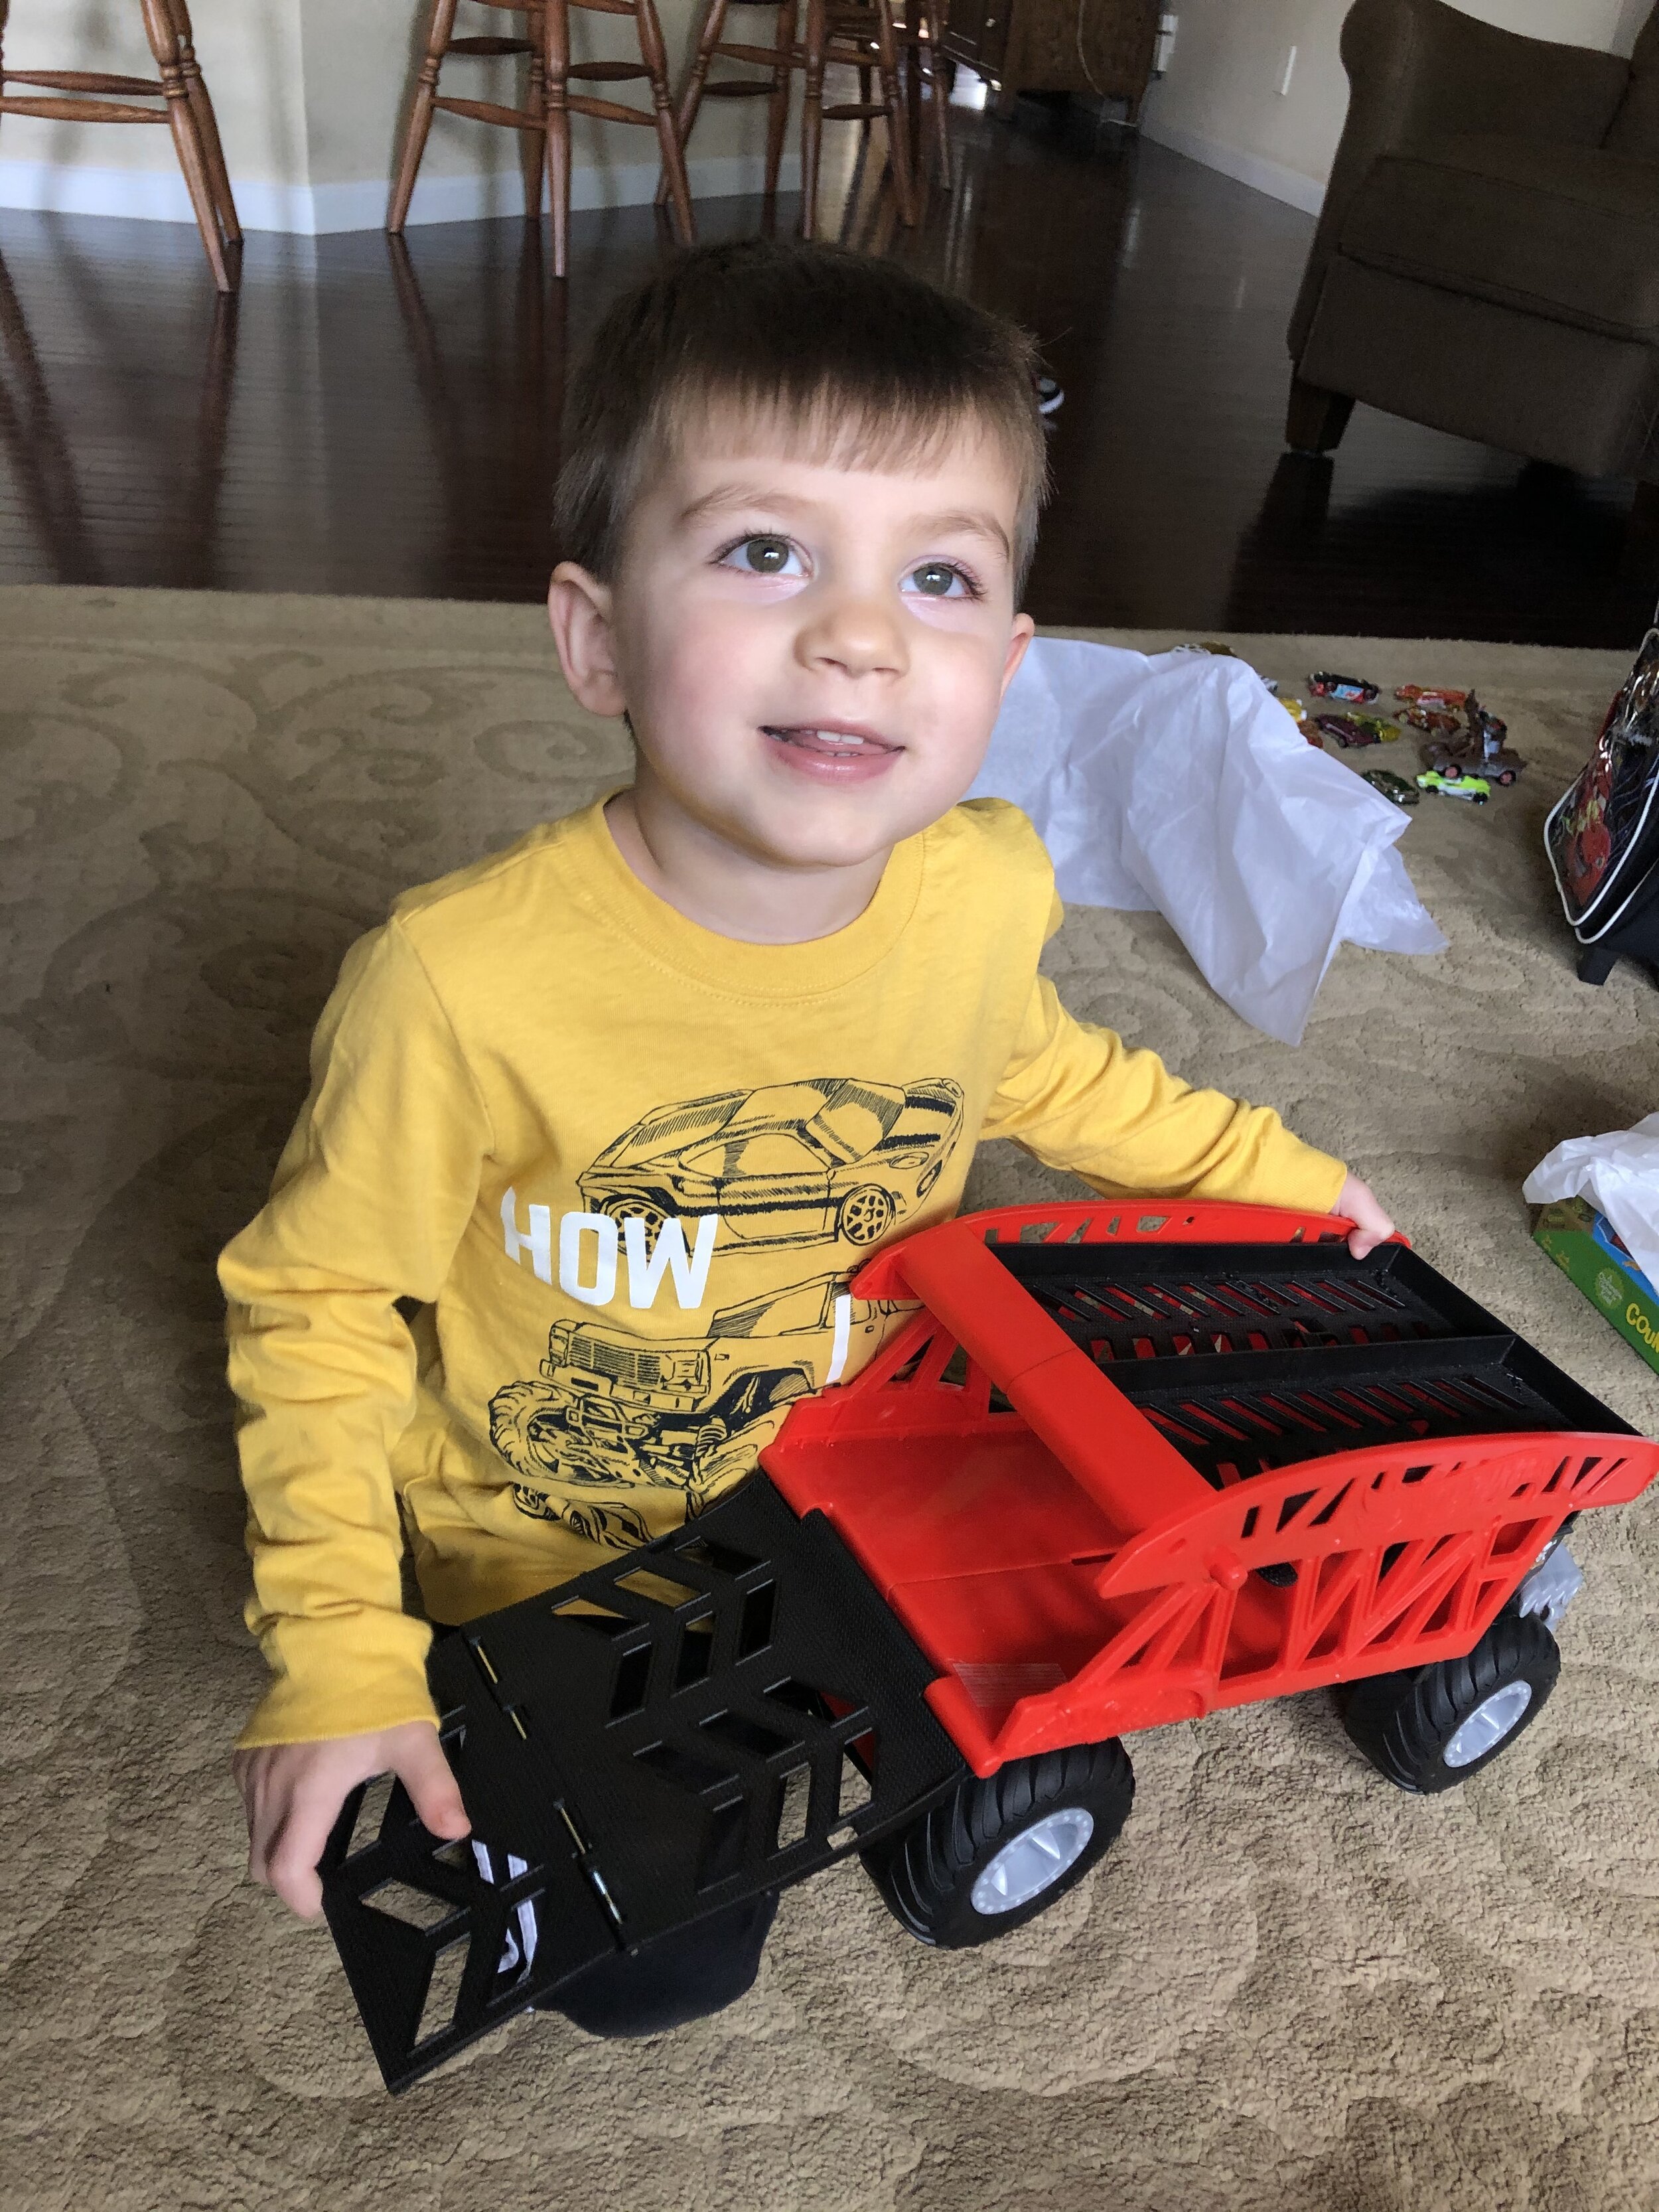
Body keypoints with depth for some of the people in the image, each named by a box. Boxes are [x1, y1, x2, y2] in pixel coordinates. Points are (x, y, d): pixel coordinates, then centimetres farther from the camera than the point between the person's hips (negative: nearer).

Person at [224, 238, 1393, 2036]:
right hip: (552, 1556, -3)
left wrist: (1263, 1167, 9)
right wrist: (339, 1659, -22)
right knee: (656, 1974, -2)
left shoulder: (988, 888, -19)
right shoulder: (463, 985, -35)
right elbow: (322, 1302, -19)